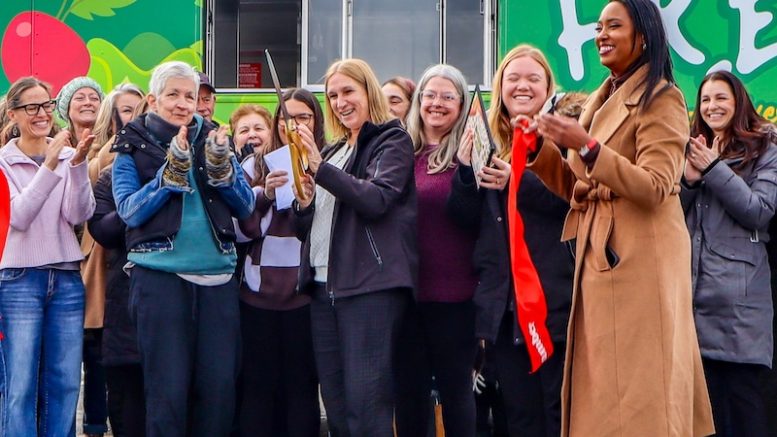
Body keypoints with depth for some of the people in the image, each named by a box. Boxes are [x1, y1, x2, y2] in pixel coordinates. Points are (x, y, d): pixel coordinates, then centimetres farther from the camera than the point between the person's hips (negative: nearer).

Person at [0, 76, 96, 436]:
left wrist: (77, 165, -16)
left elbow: (79, 215, -3)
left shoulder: (69, 156, 8)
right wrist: (50, 166, -20)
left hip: (66, 278, 3)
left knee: (65, 384, 7)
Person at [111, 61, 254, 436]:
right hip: (159, 275, -3)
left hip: (218, 277, 3)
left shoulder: (212, 139, 13)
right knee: (168, 390, -2)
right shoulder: (132, 147, 6)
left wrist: (220, 165, -8)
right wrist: (172, 170, -14)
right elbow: (129, 210, -7)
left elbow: (246, 206, 8)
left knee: (219, 387, 3)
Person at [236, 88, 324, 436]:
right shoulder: (258, 164, 10)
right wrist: (264, 194, -11)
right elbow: (242, 228, 5)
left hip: (305, 290, -2)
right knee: (258, 385, 5)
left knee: (301, 385, 3)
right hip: (260, 288, 2)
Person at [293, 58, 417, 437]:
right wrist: (304, 203, 2)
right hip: (323, 285, 8)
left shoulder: (392, 141, 1)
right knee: (335, 405, 8)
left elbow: (377, 197, -17)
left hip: (370, 285, -7)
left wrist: (320, 168, -22)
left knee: (366, 403, -11)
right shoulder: (333, 150, 22)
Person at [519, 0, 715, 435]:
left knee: (637, 390, -6)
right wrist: (541, 147, 4)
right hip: (600, 258, 8)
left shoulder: (661, 99, -7)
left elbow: (655, 188, -17)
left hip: (640, 261, -8)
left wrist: (586, 146, -24)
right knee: (602, 390, 9)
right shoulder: (601, 102, 18)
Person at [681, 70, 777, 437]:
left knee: (739, 390, -6)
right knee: (704, 391, 4)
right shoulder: (692, 150, 18)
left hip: (738, 294, -4)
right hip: (694, 288, 4)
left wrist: (714, 169, -11)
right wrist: (689, 180, -5)